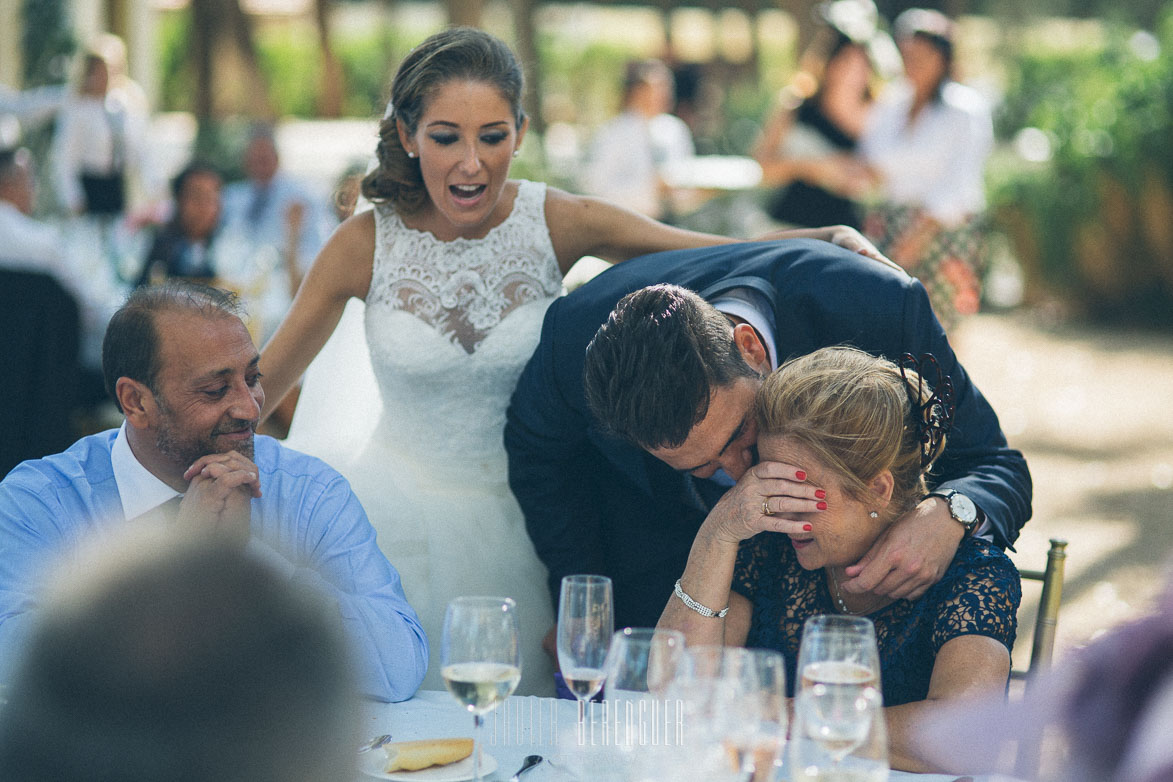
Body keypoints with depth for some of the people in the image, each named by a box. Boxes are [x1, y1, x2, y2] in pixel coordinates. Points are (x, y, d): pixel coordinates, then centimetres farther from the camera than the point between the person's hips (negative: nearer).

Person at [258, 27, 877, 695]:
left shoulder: (561, 223, -10)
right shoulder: (365, 244, -11)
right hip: (401, 514, -1)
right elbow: (265, 381, -1)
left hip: (518, 517, 1)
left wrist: (832, 241, -25)